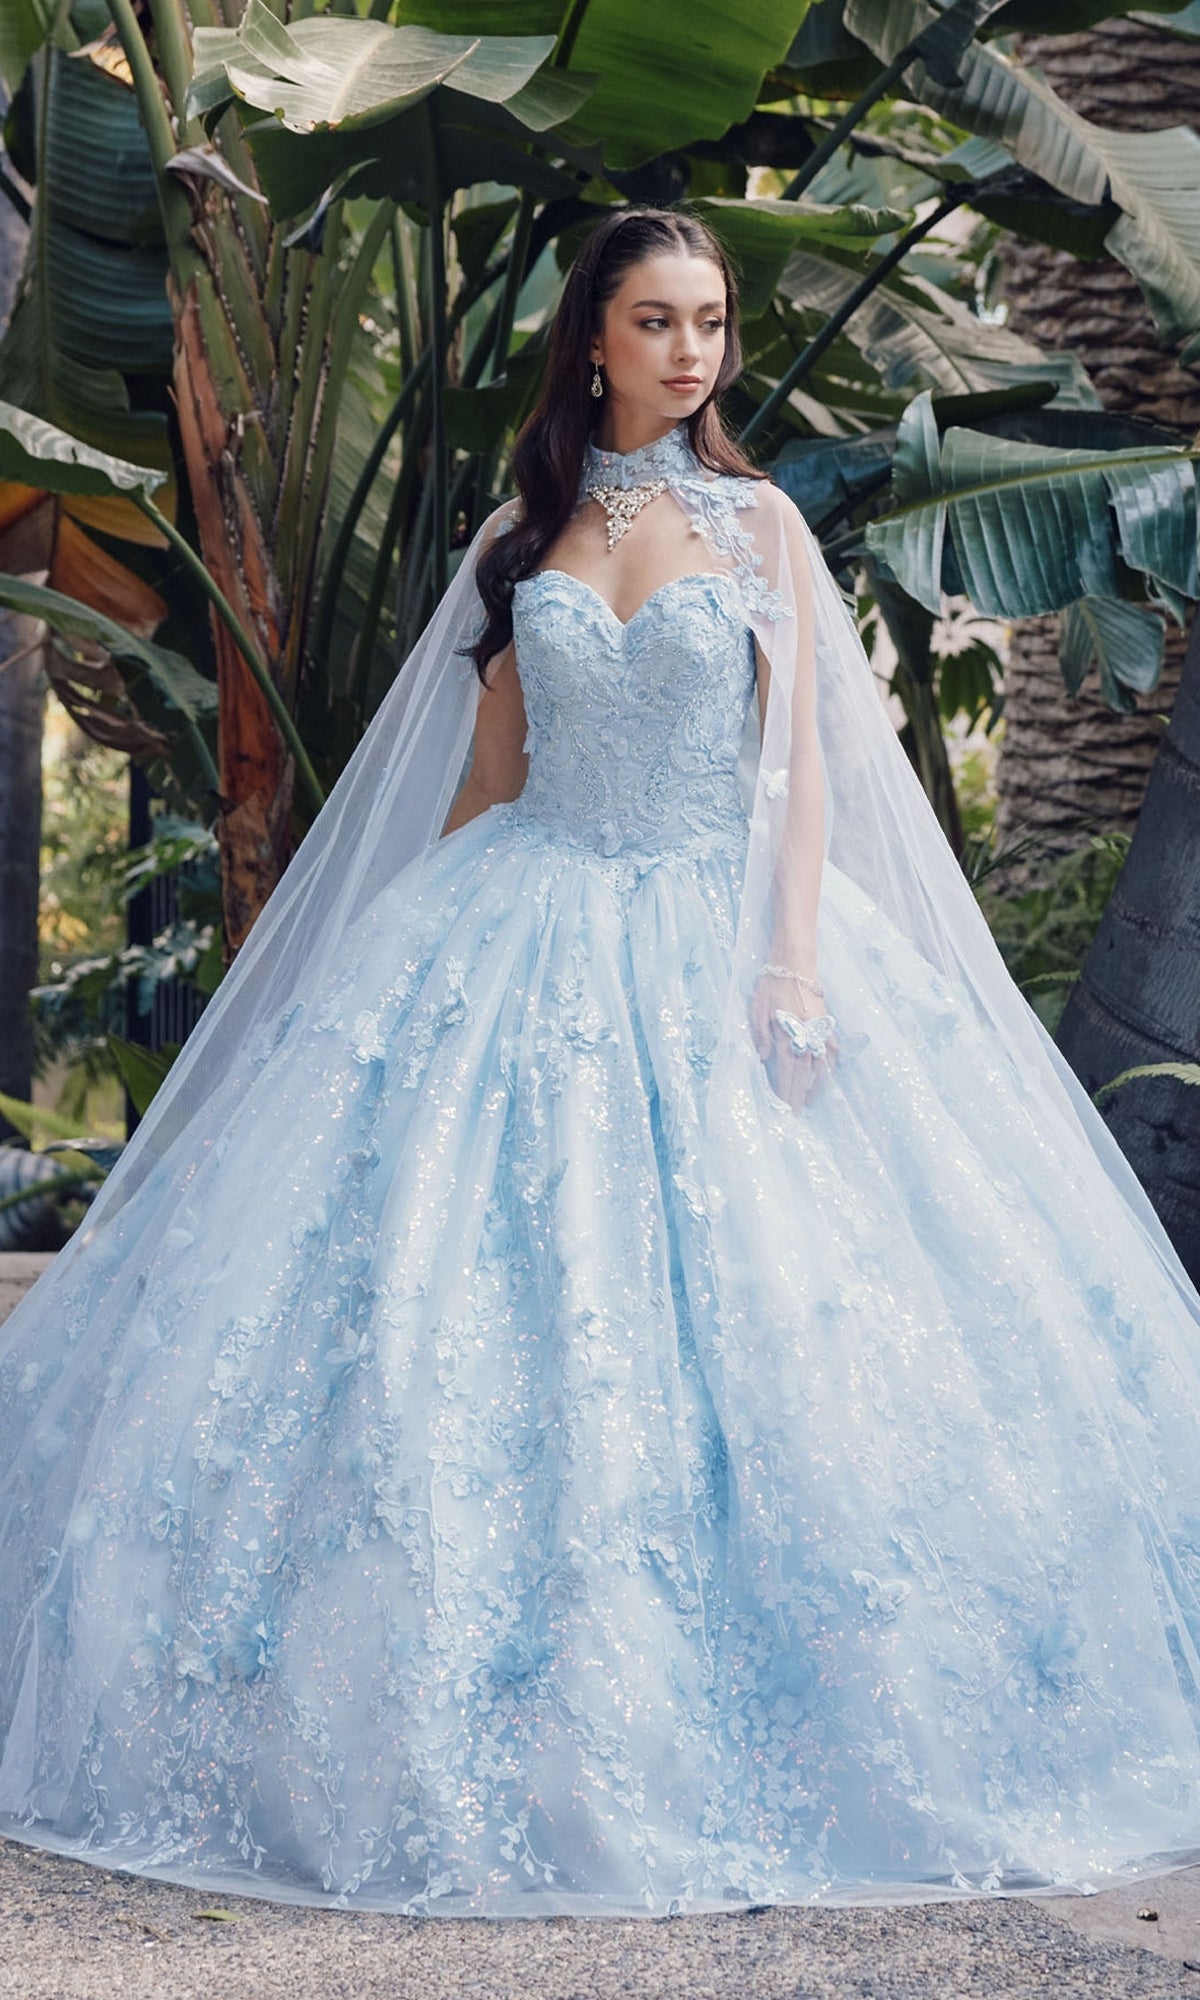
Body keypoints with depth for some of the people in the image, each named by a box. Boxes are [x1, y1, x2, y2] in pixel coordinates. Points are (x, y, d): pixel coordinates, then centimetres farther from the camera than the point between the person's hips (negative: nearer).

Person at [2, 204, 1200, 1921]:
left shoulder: (758, 521, 6)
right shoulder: (523, 536, 10)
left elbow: (801, 759, -1)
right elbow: (485, 769, 12)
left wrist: (796, 959, -13)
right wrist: (431, 945, 5)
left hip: (718, 933, -1)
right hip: (531, 940, 1)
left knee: (744, 1298, -7)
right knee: (469, 1300, -7)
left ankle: (711, 1710, 4)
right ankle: (486, 1737, 1)